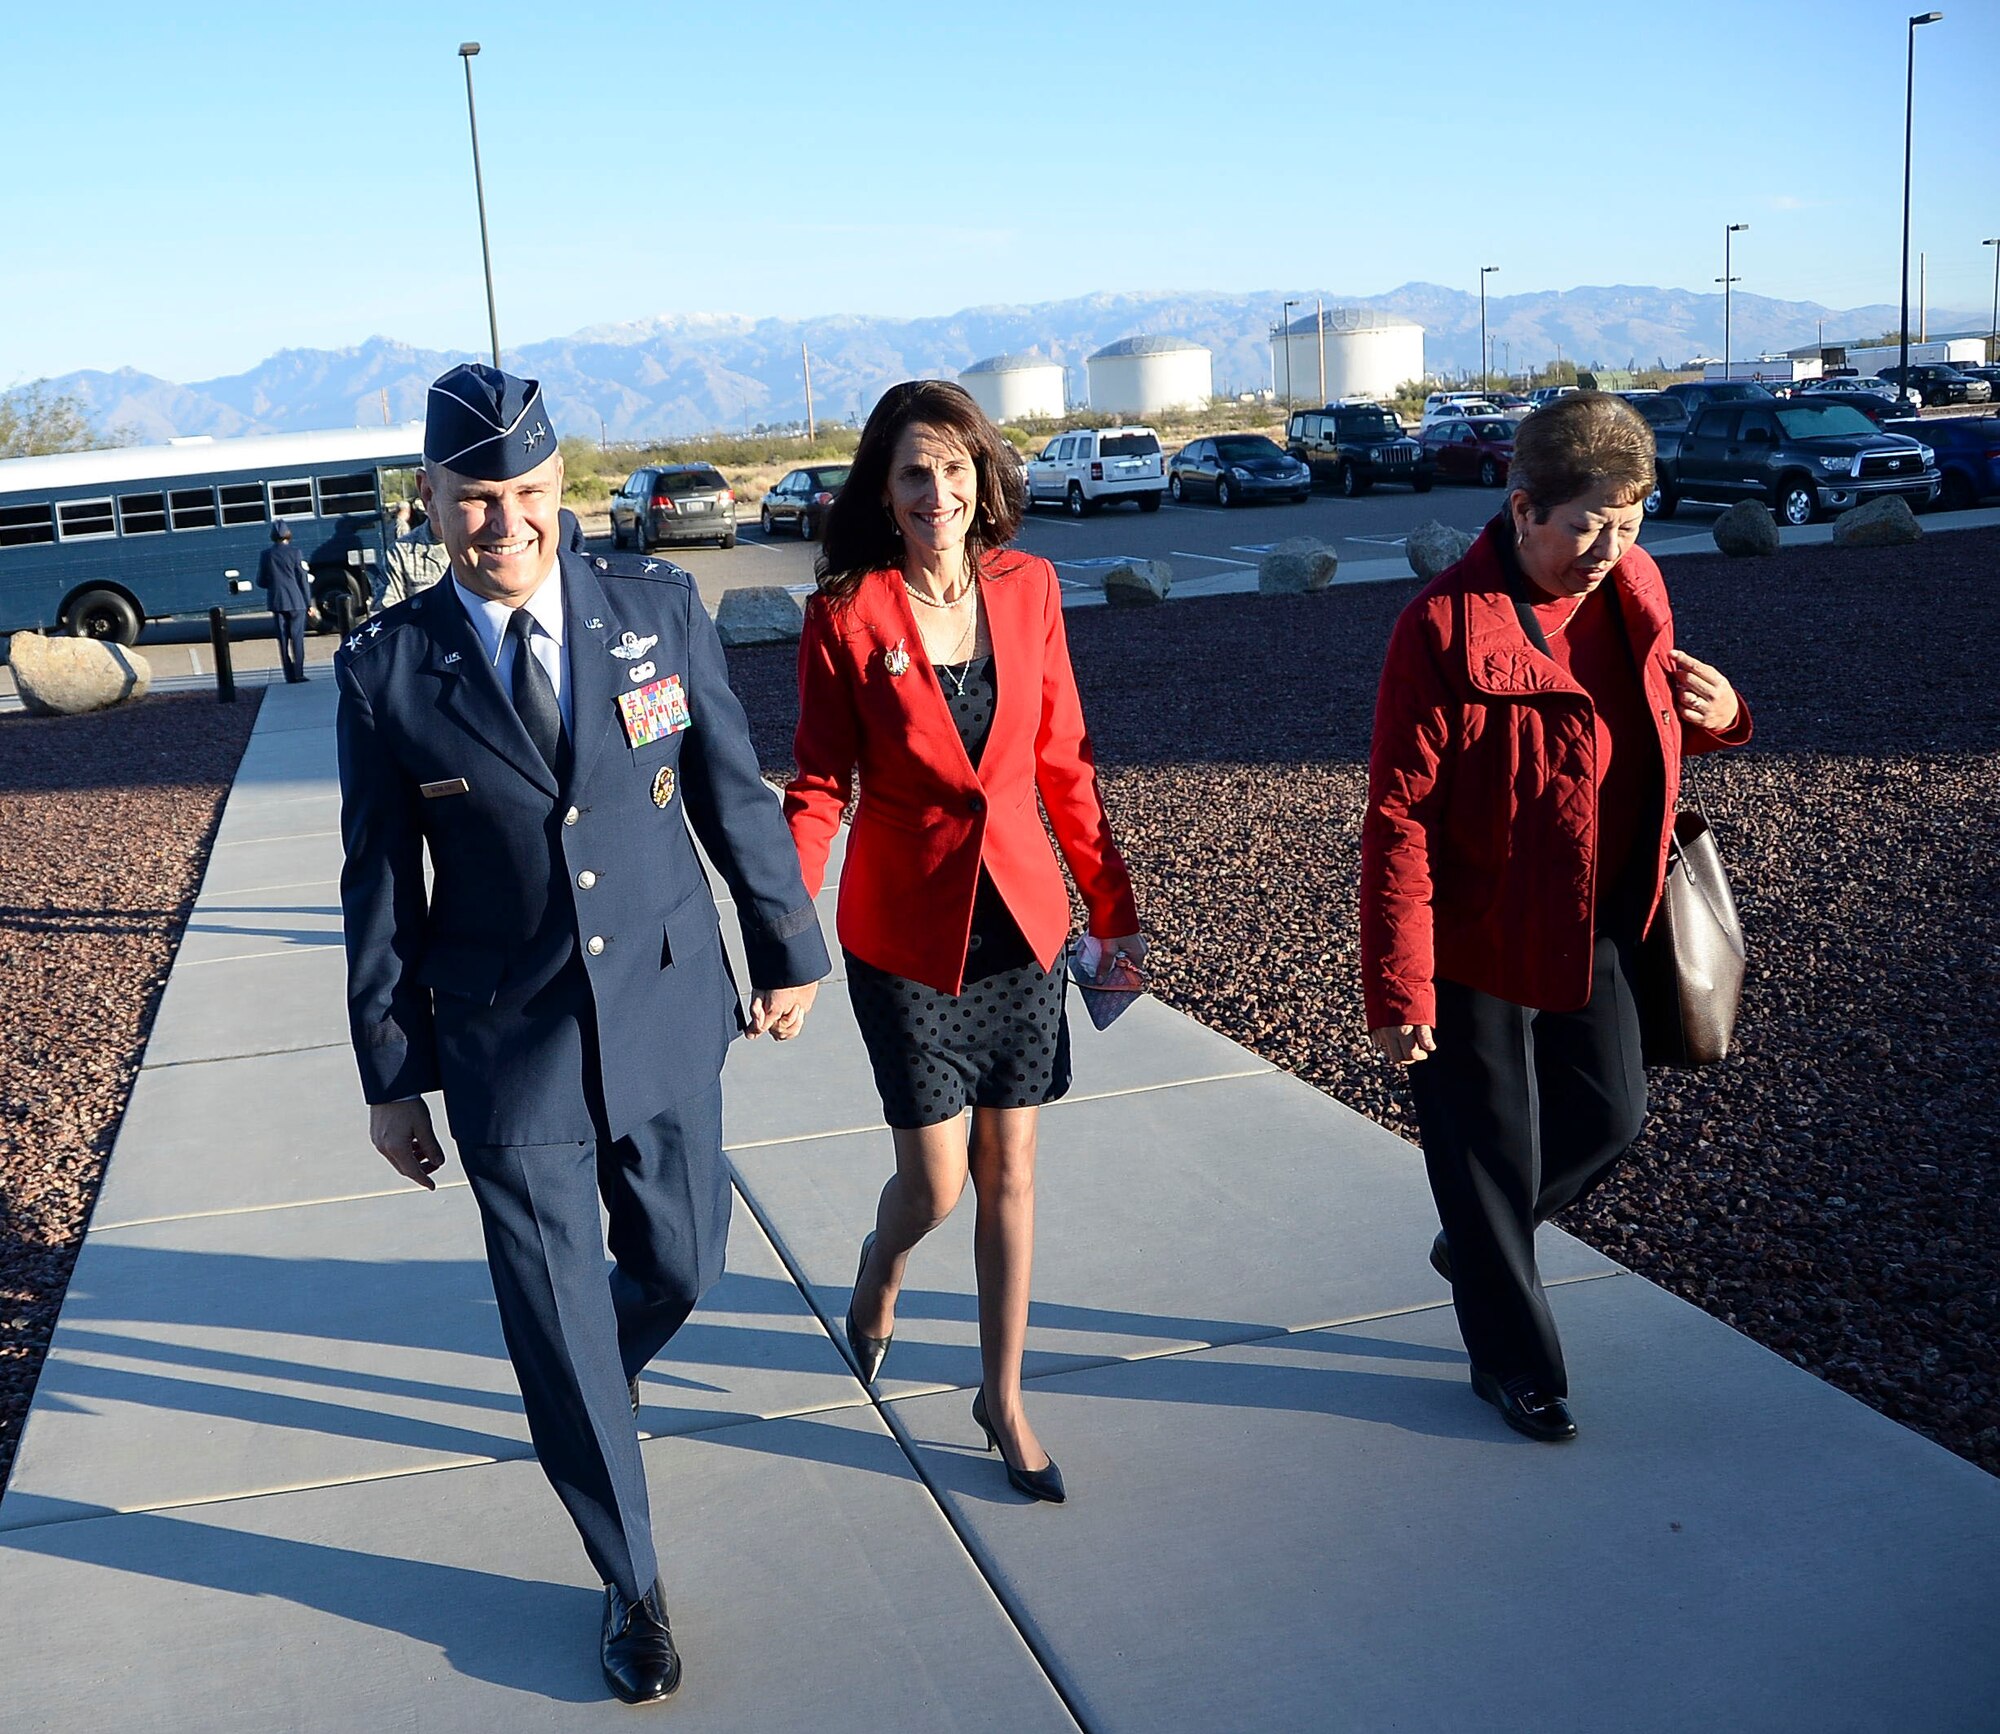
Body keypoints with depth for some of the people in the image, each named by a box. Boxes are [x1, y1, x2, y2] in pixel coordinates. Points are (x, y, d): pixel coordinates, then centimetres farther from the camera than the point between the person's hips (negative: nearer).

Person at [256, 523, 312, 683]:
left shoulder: (265, 555, 2)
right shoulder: (294, 553, -5)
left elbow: (261, 582, 6)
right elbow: (303, 579, -3)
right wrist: (308, 602, 4)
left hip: (276, 602, 2)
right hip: (296, 601, -2)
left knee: (283, 640, 5)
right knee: (297, 638, 2)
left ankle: (289, 676, 3)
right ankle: (298, 674, -4)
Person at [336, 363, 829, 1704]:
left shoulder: (661, 609, -5)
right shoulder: (388, 668, -8)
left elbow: (734, 795, 4)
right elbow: (379, 889, -1)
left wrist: (789, 949, 10)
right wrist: (390, 1077, 3)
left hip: (668, 1018, 2)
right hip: (507, 1049, -2)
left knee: (680, 1264, 18)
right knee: (560, 1330, 6)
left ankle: (595, 1377, 56)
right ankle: (632, 1584, 29)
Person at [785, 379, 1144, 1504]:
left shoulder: (1028, 588, -2)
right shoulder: (847, 614, -10)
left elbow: (1064, 760, 6)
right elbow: (819, 787, -6)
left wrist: (1116, 908, 8)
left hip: (1023, 917, 3)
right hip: (906, 931, -3)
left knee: (1011, 1166, 11)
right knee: (937, 1182, 2)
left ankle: (1003, 1397, 28)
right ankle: (877, 1285, 40)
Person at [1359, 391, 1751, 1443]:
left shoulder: (1632, 587, 0)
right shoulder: (1445, 627, -22)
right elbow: (1398, 818, -21)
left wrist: (1717, 714, -6)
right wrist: (1398, 990, -22)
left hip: (1592, 930, 7)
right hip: (1478, 938, -7)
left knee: (1609, 1116, 19)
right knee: (1491, 1151, 8)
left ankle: (1476, 1243, 46)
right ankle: (1512, 1361, 30)